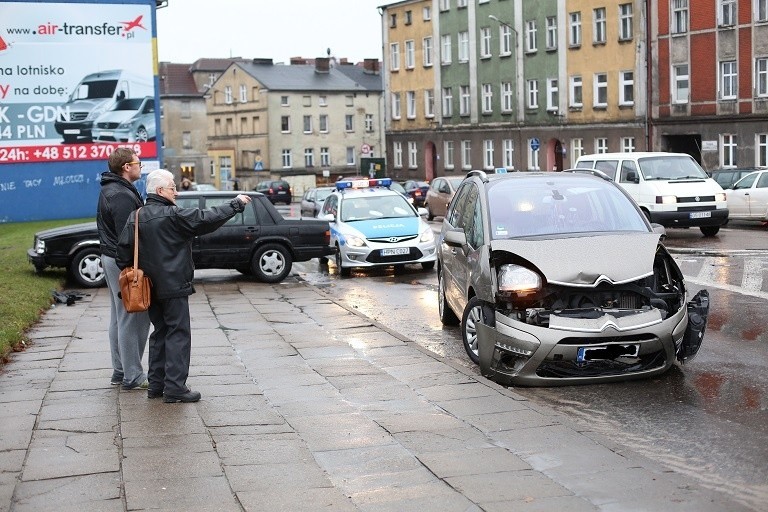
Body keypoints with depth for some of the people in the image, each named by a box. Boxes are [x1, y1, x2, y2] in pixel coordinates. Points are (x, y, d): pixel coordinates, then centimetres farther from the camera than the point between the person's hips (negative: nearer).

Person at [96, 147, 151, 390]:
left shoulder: (109, 190, 14)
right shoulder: (122, 196, -20)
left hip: (111, 258, 11)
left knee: (119, 318, 16)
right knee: (132, 319, -6)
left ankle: (120, 371, 24)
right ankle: (132, 377, -1)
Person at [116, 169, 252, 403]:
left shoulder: (135, 218, 7)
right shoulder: (173, 216, -14)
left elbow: (123, 249, 5)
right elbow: (208, 218, -14)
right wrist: (236, 204, -4)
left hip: (150, 287, 8)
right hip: (173, 287, -8)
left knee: (160, 333, 16)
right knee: (178, 334, -3)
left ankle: (156, 384, 18)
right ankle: (174, 388, -6)